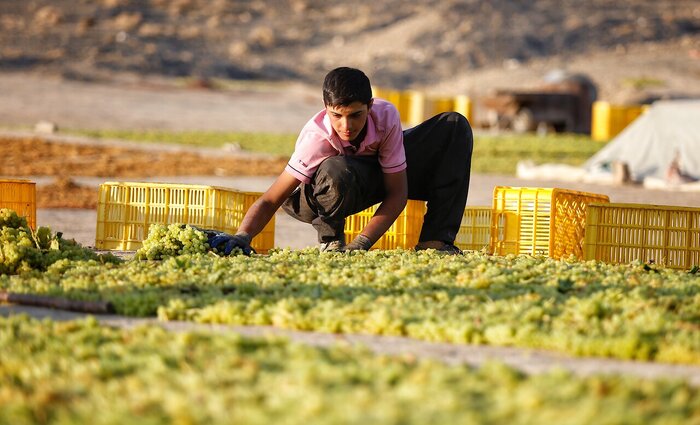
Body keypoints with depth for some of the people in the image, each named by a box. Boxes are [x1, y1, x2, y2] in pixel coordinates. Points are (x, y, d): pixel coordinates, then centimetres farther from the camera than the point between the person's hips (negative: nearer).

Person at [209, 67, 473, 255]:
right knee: (336, 171, -44)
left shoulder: (386, 116, -30)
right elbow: (271, 201, -37)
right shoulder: (315, 138, -37)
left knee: (454, 126, -16)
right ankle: (330, 237, -10)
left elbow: (397, 193, -25)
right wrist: (243, 236, -57)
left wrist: (363, 242, -38)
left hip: (384, 172, 4)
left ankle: (435, 239, -16)